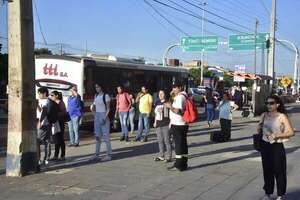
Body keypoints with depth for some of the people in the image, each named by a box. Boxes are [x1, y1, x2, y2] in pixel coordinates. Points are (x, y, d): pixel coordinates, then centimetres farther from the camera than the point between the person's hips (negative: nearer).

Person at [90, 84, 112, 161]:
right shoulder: (96, 95, 12)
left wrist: (104, 118, -18)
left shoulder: (106, 96, -8)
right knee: (97, 136, 9)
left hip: (104, 116, -7)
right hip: (97, 116, 7)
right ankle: (96, 154, 15)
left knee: (106, 136, -5)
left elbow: (108, 109, -10)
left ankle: (108, 155, -1)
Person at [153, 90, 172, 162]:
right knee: (160, 140, 11)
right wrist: (155, 122, 17)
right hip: (158, 124, 7)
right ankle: (161, 156, 21)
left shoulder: (167, 102, -6)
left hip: (166, 124, -7)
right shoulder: (157, 102, 13)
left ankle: (169, 156, 4)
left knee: (167, 140, -3)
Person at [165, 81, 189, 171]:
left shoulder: (180, 97, -16)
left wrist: (170, 106, -16)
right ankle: (183, 164, 20)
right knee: (182, 145, 13)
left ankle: (179, 165, 3)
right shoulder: (182, 96, 16)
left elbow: (178, 111, -25)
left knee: (179, 145, -3)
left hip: (178, 125, -10)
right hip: (182, 125, 10)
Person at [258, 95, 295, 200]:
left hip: (277, 146, -4)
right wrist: (260, 126, -10)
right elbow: (259, 130, 13)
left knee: (279, 171, 4)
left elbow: (291, 132, -16)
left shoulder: (282, 117, -10)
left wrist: (276, 135, -21)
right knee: (267, 170, 12)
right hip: (265, 145, 4)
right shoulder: (264, 115, 3)